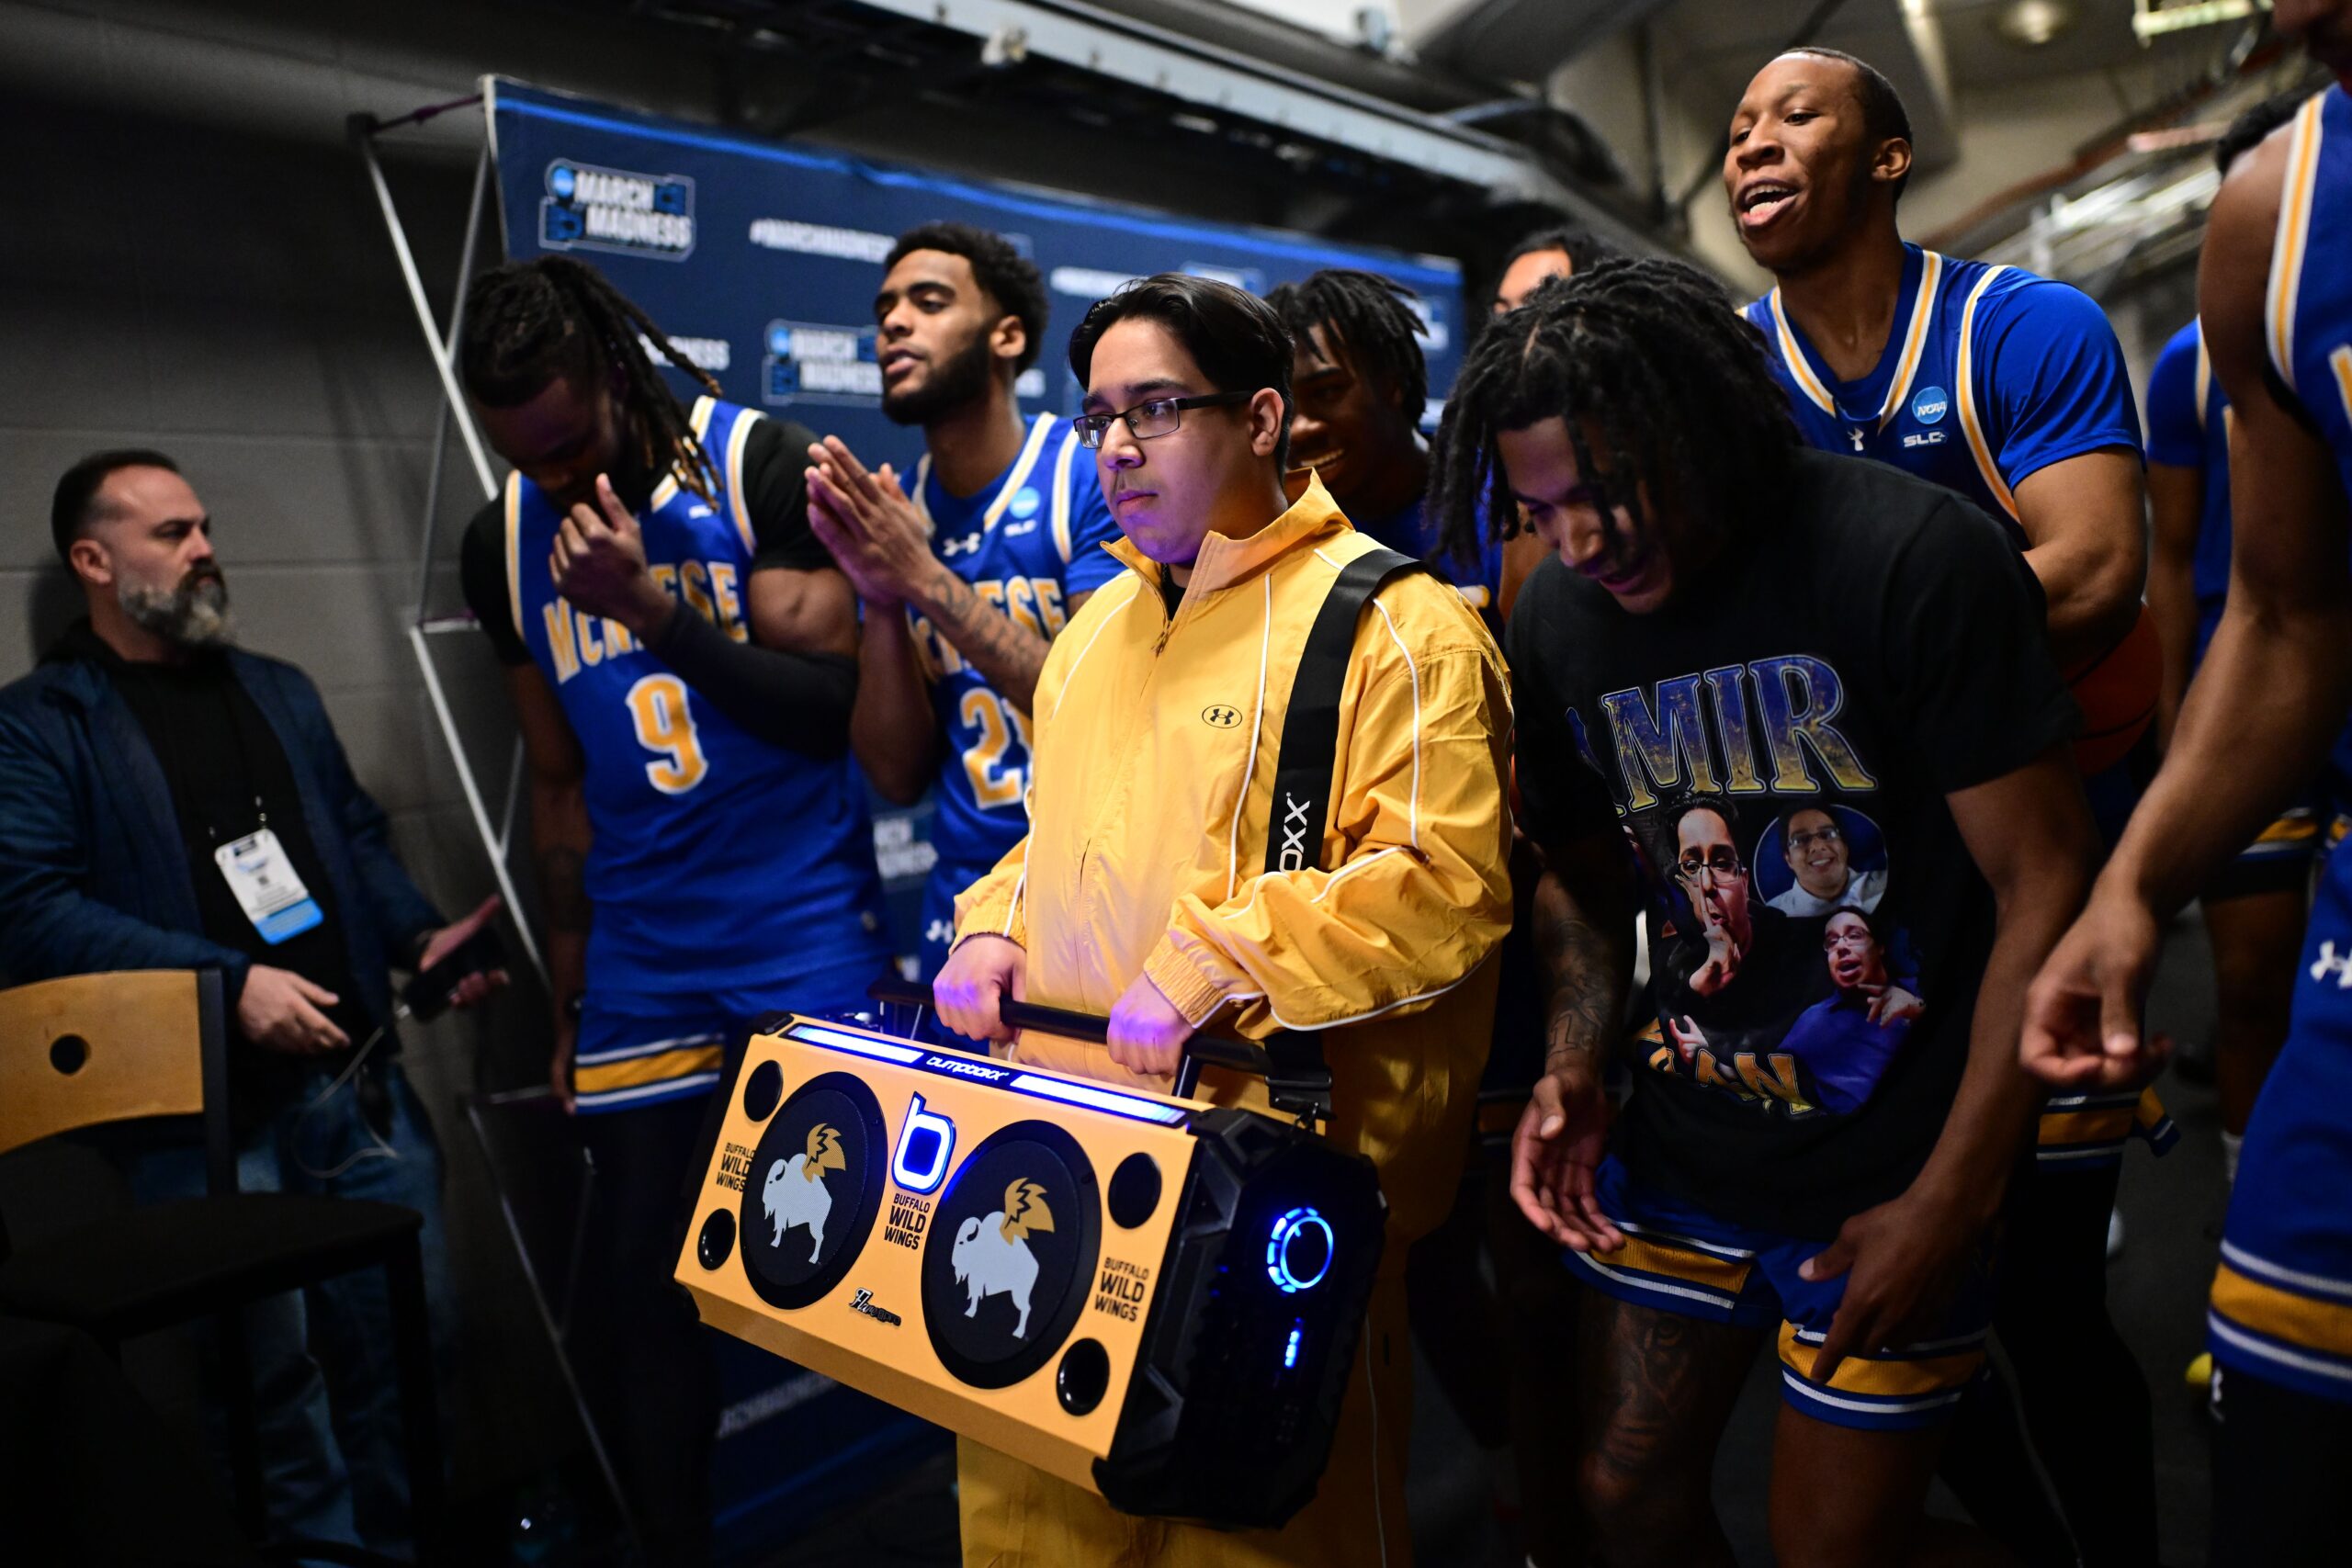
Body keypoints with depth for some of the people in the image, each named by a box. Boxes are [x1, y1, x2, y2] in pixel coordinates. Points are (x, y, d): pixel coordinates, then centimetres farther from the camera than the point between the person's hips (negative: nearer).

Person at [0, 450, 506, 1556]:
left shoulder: (278, 691, 17)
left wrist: (419, 936, 3)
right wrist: (228, 981, -18)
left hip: (361, 1081, 5)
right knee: (276, 1372, 4)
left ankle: (409, 1530, 31)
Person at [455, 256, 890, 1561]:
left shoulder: (764, 470, -6)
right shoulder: (504, 547, 8)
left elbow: (828, 706, -10)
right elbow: (560, 782, 13)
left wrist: (647, 603, -18)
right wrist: (568, 995, 13)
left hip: (804, 941, -4)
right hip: (641, 965, 4)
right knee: (633, 1292, 7)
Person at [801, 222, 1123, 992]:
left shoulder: (1095, 474, -11)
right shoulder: (882, 510, 3)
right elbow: (898, 775, 0)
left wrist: (926, 579, -22)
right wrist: (882, 600, -14)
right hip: (965, 907, 4)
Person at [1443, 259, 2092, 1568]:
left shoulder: (1918, 561, -18)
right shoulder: (1557, 619, -2)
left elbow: (2044, 883, -16)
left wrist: (1952, 1204, -17)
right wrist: (1576, 1072, -6)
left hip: (1891, 1182, -5)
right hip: (1677, 1158, 5)